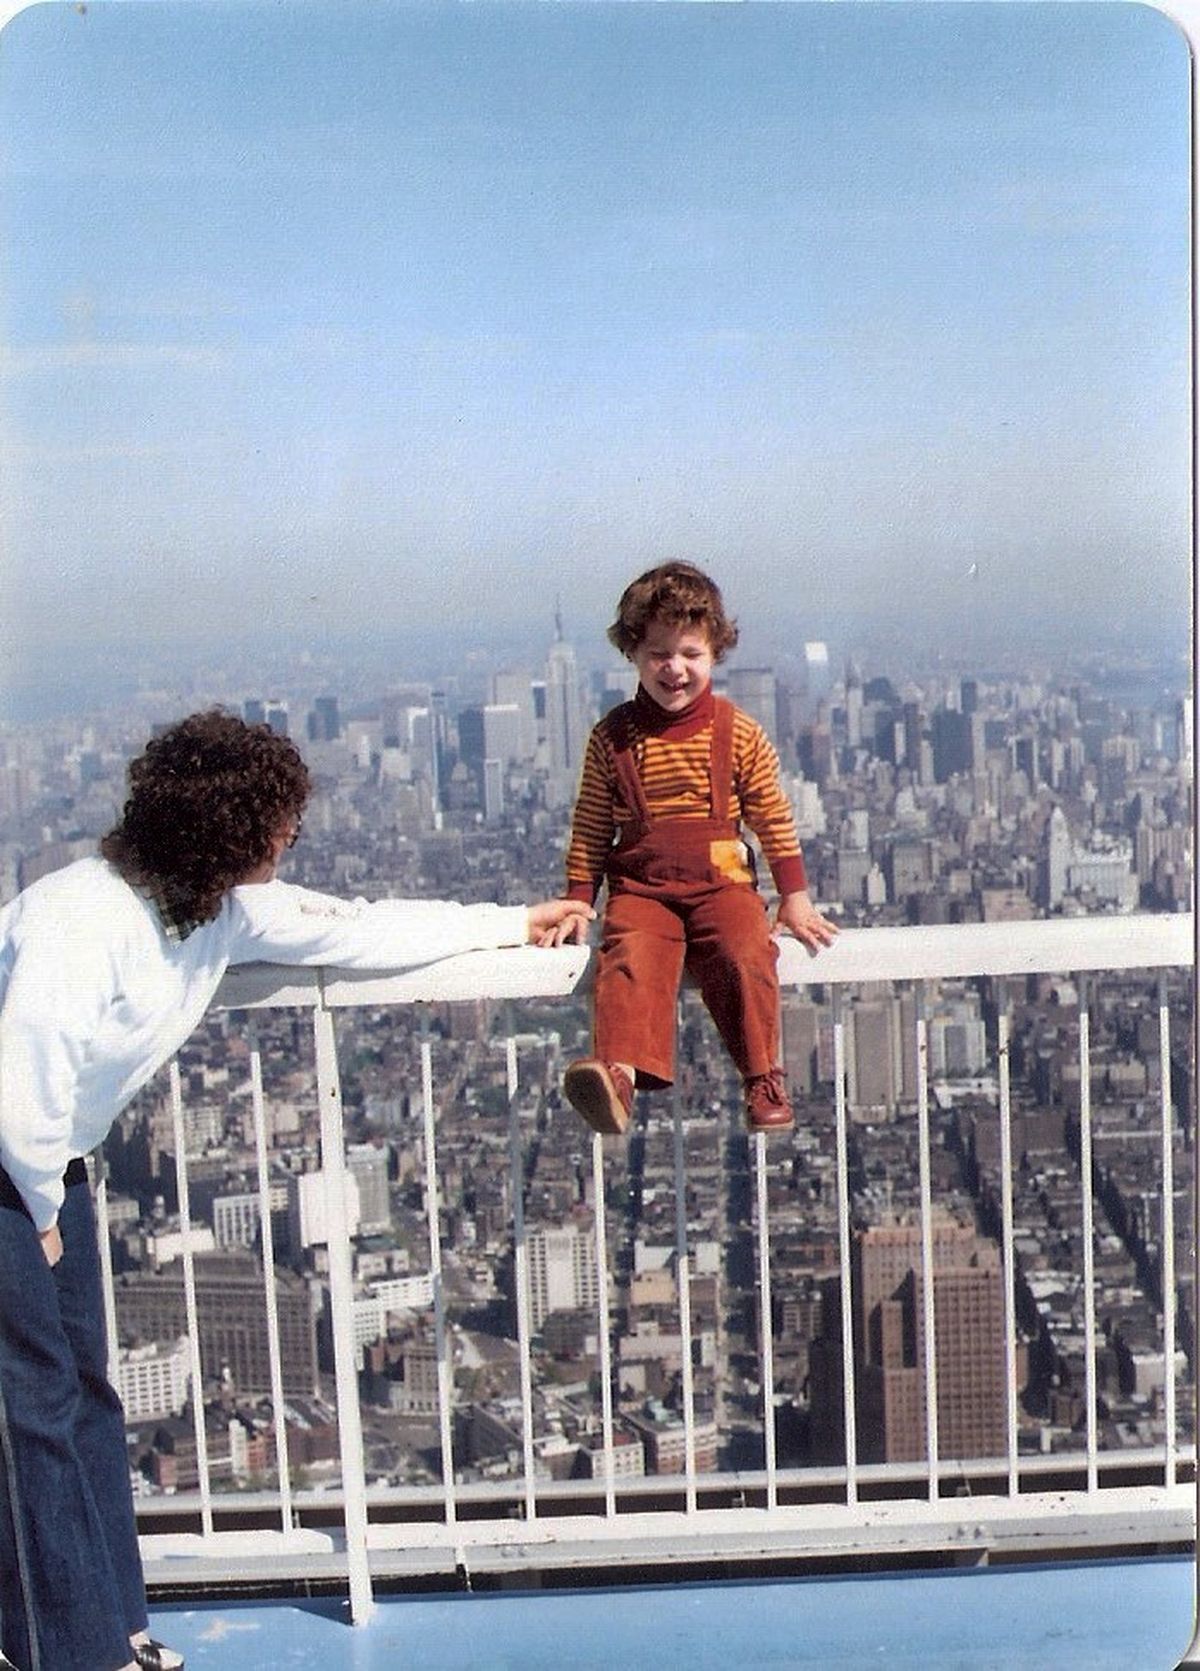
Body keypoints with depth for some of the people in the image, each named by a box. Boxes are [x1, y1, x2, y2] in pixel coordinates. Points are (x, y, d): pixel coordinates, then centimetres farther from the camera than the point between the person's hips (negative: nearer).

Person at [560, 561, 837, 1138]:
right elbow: (590, 827, 11)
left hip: (721, 880, 0)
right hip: (640, 886, 0)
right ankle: (618, 1068, -47)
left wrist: (794, 896, 8)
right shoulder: (613, 736, 5)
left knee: (746, 954, -27)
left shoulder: (738, 733, 4)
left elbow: (773, 817, 10)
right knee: (631, 957, -29)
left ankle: (763, 1076, -16)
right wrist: (578, 899, 6)